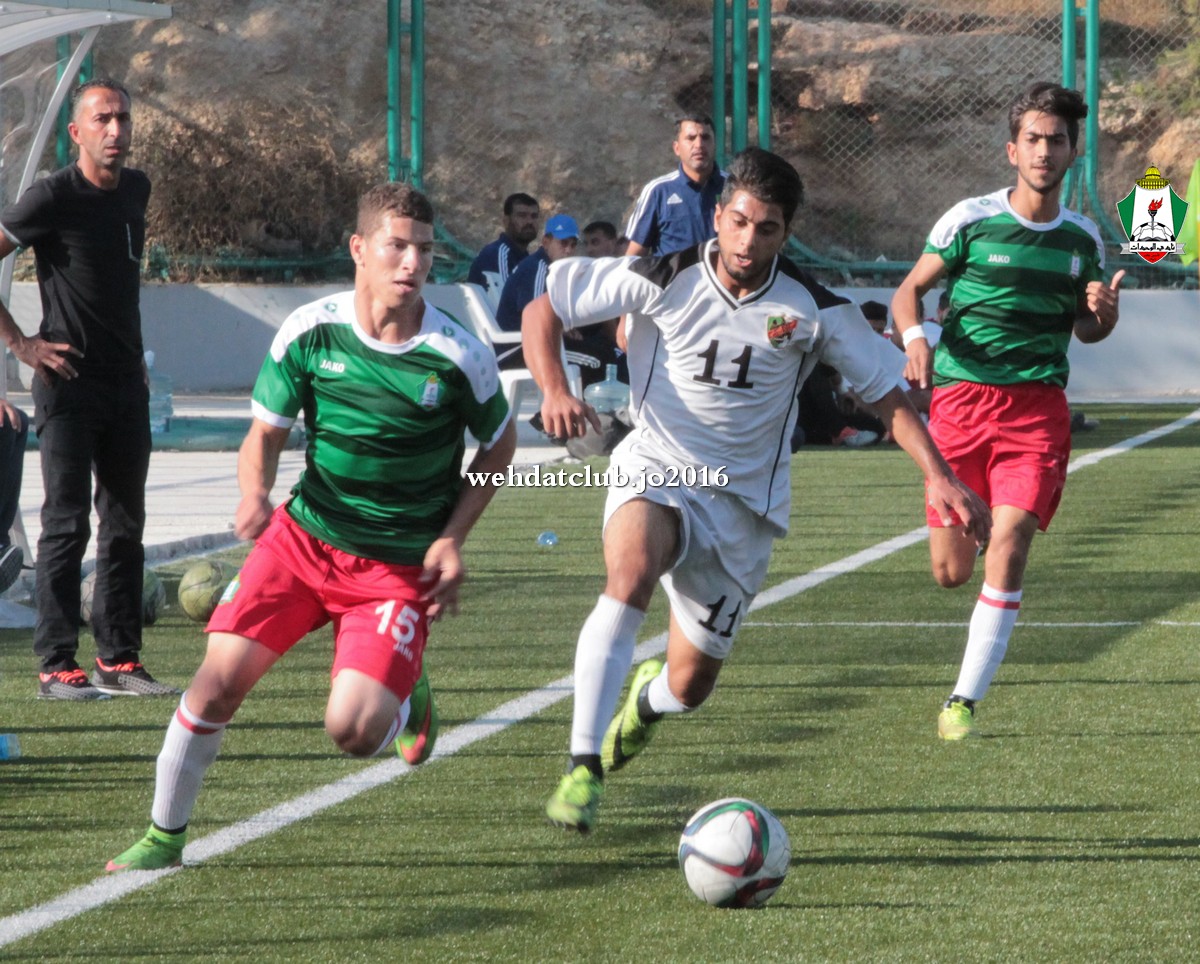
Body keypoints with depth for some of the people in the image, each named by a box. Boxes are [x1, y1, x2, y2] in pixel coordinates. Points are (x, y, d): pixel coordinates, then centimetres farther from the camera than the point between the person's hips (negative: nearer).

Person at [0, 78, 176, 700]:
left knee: (126, 525, 10)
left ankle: (118, 660, 16)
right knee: (67, 524, -7)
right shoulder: (52, 198, -13)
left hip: (126, 384, 7)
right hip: (69, 384, -7)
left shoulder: (136, 190, 10)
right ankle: (56, 667, -4)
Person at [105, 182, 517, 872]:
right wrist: (256, 494, -21)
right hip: (303, 536, 2)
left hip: (399, 567, -2)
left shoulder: (457, 355, -12)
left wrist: (453, 540, -4)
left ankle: (408, 698, 20)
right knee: (220, 680, -10)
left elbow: (501, 441, 5)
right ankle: (165, 836, 10)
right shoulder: (310, 331, -9)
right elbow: (267, 432, 2)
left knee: (352, 731, -19)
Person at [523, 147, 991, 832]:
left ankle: (647, 695, 47)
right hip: (656, 472, -2)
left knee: (690, 685, 5)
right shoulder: (665, 280, -10)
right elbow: (544, 309, -3)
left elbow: (886, 390, 2)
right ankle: (584, 765, -34)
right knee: (631, 572, -37)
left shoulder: (813, 308, -7)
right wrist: (555, 389, -20)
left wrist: (939, 476, -9)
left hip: (744, 501, 2)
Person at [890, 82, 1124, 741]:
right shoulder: (970, 220, -3)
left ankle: (965, 700, -7)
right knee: (952, 572, 0)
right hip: (962, 397, -1)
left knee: (1009, 549, -16)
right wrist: (913, 336, -16)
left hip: (1037, 407, 1)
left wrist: (1103, 315, -4)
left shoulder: (1083, 237, 7)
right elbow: (909, 289, 5)